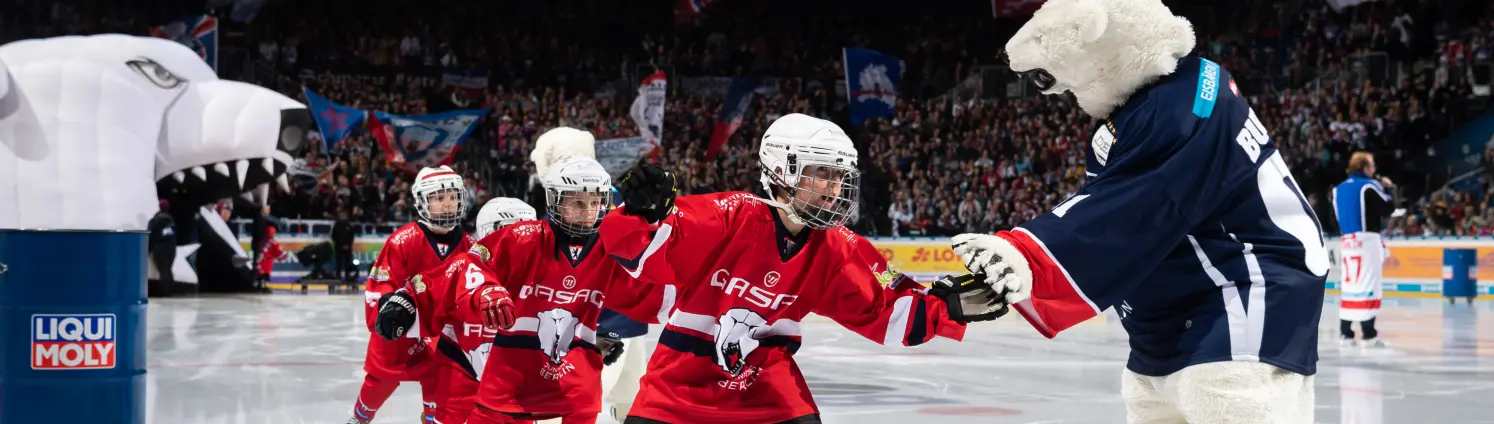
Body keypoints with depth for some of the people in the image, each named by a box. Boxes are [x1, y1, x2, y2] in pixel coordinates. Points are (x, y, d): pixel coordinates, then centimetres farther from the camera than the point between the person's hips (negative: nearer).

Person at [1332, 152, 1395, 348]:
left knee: (1349, 284, 11)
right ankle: (1369, 335, -8)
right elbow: (1388, 208, -6)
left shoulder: (1339, 189, 12)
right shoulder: (1369, 186, -9)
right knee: (1368, 284, -6)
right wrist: (1386, 189, 9)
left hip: (1347, 241, 7)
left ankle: (1345, 333, 9)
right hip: (1367, 240, -7)